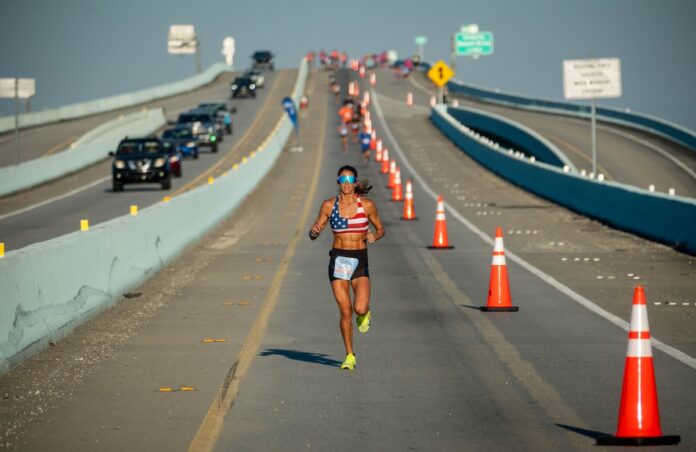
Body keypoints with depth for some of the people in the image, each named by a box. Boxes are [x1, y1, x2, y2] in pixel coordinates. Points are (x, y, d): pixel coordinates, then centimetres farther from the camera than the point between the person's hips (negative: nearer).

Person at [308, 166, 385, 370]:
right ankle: (350, 356, 12)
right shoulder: (329, 205, 0)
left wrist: (374, 236, -12)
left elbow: (380, 229, 10)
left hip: (360, 261, -1)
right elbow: (313, 234, 6)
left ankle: (364, 314, 23)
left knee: (360, 308, -17)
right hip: (338, 260, 1)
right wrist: (315, 231, -18)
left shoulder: (367, 205, -2)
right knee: (345, 310, -4)